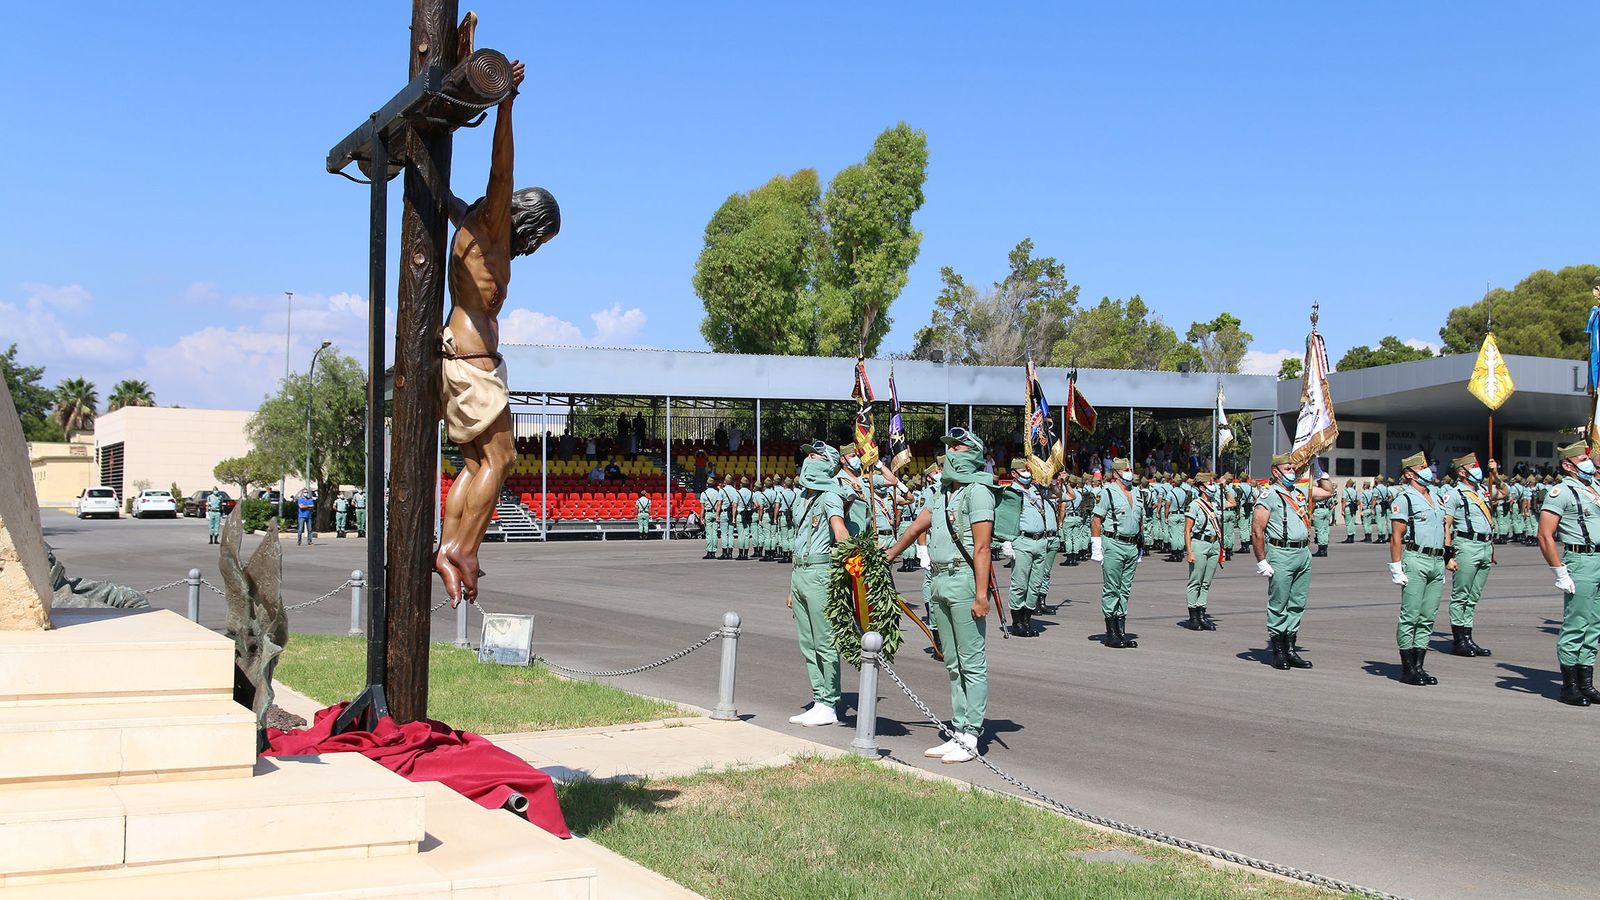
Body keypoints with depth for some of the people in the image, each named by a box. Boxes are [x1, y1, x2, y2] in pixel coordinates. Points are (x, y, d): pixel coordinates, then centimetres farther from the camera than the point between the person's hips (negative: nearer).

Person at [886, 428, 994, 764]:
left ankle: (970, 738, -2)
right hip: (939, 582, 9)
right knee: (953, 663, 12)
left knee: (972, 663, -4)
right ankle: (959, 732, 17)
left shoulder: (977, 491, -9)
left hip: (964, 580, -9)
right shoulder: (942, 492, 18)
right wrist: (886, 558, 35)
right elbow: (917, 527, 28)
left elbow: (982, 548, -15)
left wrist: (981, 594, -21)